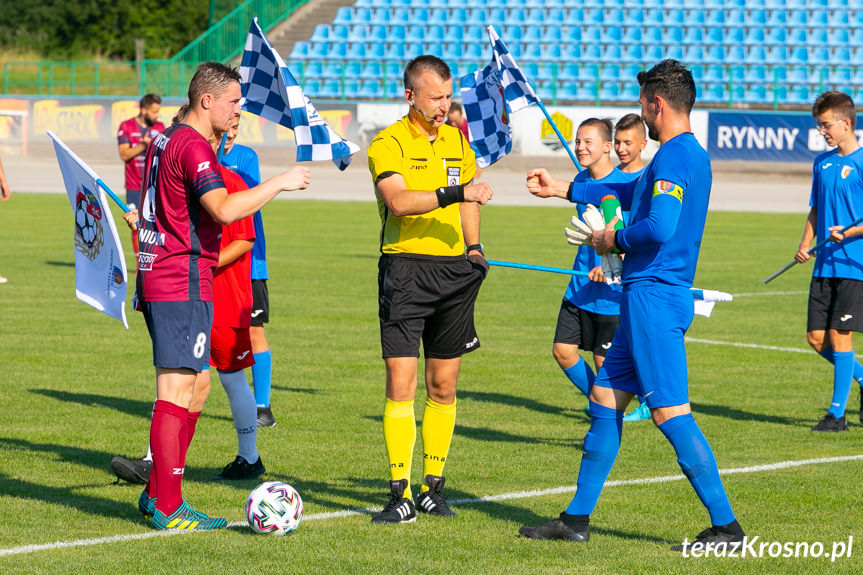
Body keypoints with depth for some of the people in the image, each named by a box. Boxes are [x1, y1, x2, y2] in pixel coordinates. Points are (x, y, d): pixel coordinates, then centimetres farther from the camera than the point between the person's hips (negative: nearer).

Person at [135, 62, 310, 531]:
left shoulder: (165, 139, 17)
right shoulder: (193, 147, -15)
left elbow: (147, 211, 27)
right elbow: (225, 209, -28)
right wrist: (279, 184, -18)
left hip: (157, 279, 10)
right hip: (183, 285, -10)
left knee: (194, 387, 16)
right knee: (176, 391, -9)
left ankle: (159, 492, 20)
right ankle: (169, 509, -8)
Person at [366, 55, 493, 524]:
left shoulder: (457, 141, 14)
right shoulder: (388, 144, -6)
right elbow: (399, 201, -23)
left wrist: (473, 246, 15)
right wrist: (454, 193, -31)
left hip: (453, 269, 5)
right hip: (405, 269, -5)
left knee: (444, 386, 7)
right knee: (401, 383, -10)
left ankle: (433, 487, 17)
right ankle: (400, 495, -7)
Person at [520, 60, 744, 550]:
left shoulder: (675, 157, -15)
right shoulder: (689, 154, 18)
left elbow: (659, 227, -27)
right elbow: (632, 192, 34)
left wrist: (615, 239, -8)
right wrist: (564, 190, 42)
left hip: (654, 296, -11)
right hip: (645, 296, 11)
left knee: (671, 412, -11)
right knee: (605, 400, 14)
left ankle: (726, 525, -10)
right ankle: (578, 519, 19)